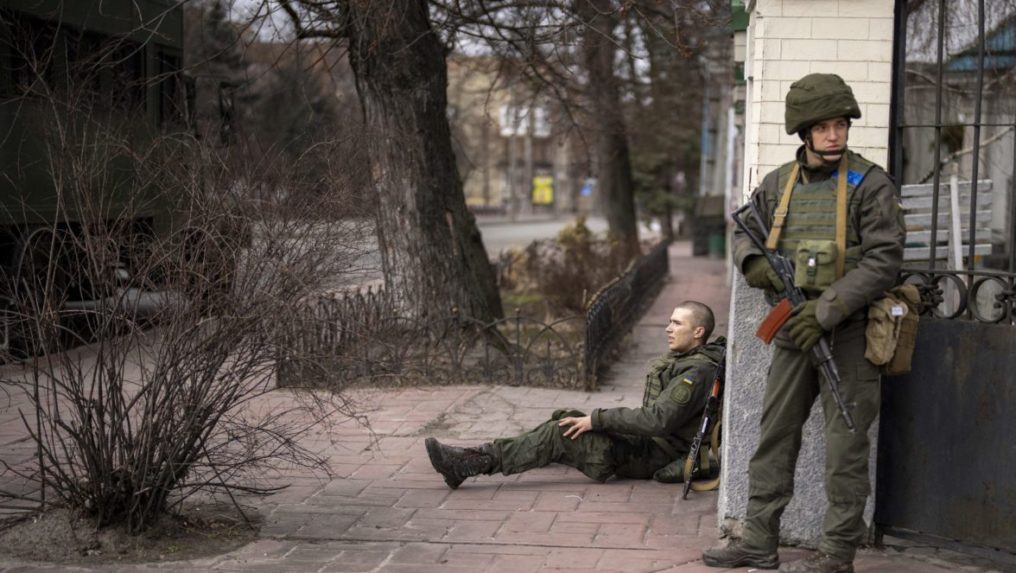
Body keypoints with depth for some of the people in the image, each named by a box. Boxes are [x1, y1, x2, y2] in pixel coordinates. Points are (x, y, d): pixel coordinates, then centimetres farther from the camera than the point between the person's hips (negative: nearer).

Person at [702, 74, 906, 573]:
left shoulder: (869, 184, -8)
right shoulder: (779, 184, 8)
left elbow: (883, 261, -13)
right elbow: (744, 228, 22)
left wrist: (825, 311, -20)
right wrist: (752, 261, -3)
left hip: (848, 331, -6)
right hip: (794, 330, 6)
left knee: (845, 444, 0)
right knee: (774, 433, 9)